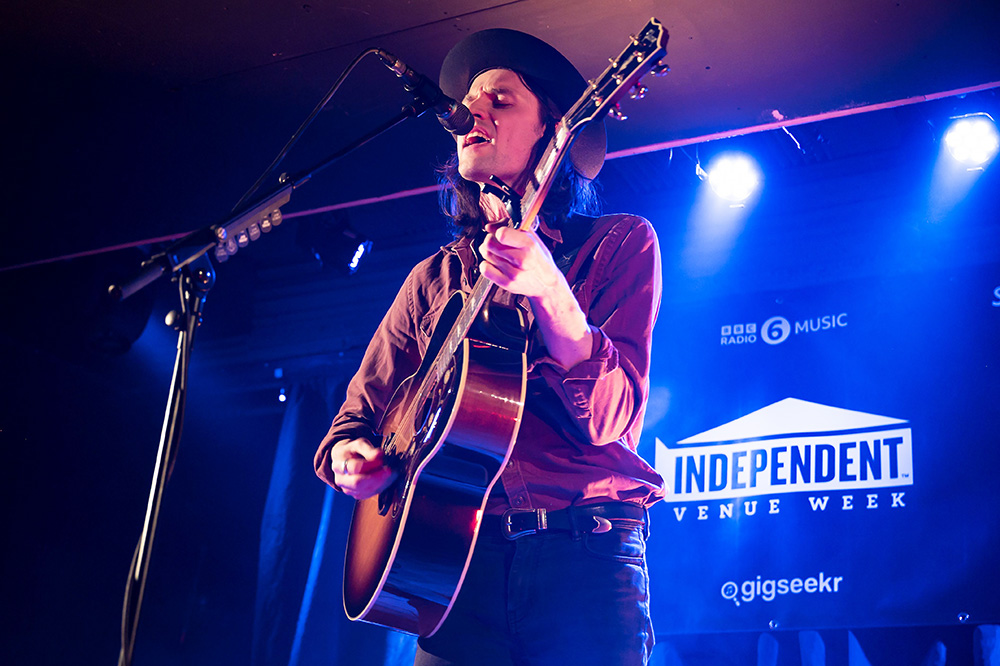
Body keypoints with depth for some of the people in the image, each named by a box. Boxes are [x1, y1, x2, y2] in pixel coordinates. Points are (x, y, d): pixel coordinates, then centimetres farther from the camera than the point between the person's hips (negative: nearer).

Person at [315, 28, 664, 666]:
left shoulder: (619, 243, 4)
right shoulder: (434, 277, 15)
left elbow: (611, 416, -9)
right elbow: (359, 413, 18)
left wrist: (548, 290, -24)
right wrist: (348, 458, -6)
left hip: (584, 560, -3)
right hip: (453, 553, 3)